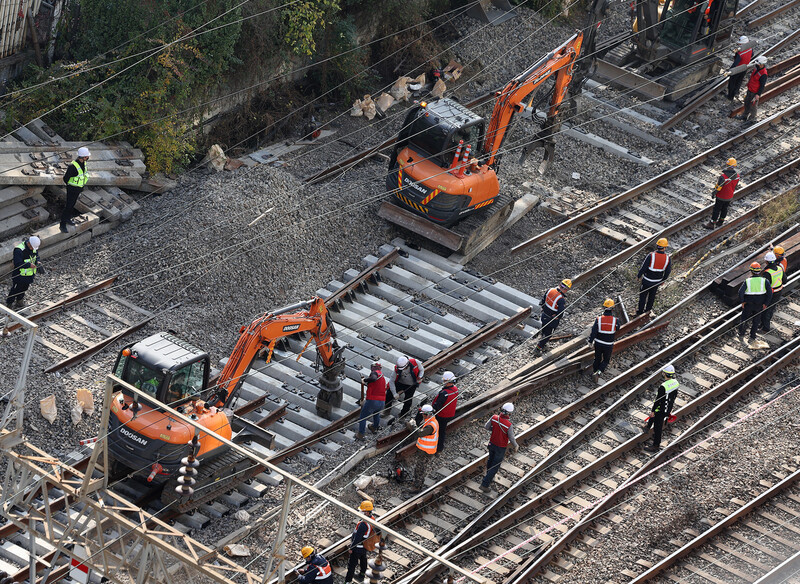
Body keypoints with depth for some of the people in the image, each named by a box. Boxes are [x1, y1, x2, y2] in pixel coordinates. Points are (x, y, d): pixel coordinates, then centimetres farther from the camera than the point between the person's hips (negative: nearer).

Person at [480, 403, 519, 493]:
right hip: (501, 448, -5)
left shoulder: (494, 418, -20)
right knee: (495, 466, 9)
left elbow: (486, 426, -5)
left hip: (492, 444, 5)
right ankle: (485, 485, 11)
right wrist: (516, 446, -2)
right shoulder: (509, 425, -34)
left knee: (491, 460, 29)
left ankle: (490, 477, 53)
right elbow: (512, 439, -22)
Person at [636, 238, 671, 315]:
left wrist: (638, 276, -1)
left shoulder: (650, 256, -27)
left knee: (643, 295, 18)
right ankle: (648, 310, 40)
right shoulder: (668, 258, -17)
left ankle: (640, 311, 31)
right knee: (652, 296, 24)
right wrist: (663, 280, 13)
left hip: (647, 280, -3)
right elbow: (668, 271, -5)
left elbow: (643, 268, -20)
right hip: (657, 281, 3)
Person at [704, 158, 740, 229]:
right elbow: (735, 187, 1)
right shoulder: (737, 176, -15)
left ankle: (712, 224, 23)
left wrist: (713, 193, -4)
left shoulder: (723, 176, -34)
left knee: (716, 210, 11)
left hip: (721, 197, -5)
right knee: (724, 209, 23)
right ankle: (720, 222, 40)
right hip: (729, 197, 5)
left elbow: (718, 187, -22)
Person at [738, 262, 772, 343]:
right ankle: (752, 337, 24)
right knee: (756, 321, 19)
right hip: (759, 305, 1)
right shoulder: (764, 281, -10)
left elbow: (740, 292, -23)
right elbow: (770, 293, -15)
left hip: (748, 305, -1)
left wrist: (742, 302, -7)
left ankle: (741, 335, 29)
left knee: (744, 319, 21)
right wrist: (766, 304, -5)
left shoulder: (747, 281, -14)